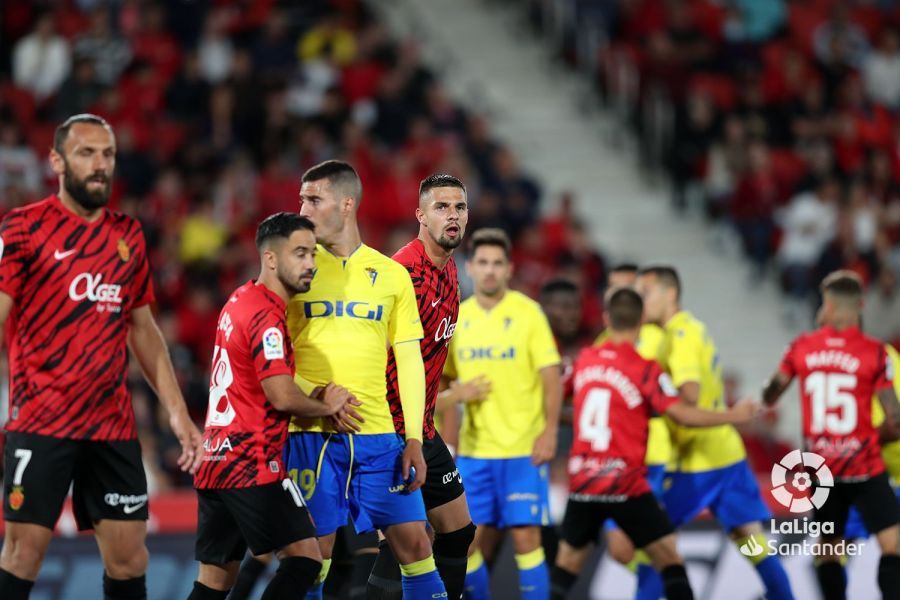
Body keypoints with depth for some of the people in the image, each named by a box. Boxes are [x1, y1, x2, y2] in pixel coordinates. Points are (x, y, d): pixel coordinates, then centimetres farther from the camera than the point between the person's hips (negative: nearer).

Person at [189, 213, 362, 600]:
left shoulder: (241, 302, 16)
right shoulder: (266, 316, -14)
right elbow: (282, 396, -21)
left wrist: (321, 397, 5)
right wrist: (327, 407, -2)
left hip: (213, 463, 10)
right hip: (252, 466, -10)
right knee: (305, 556, -7)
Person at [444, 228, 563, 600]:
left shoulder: (527, 312, -4)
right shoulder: (458, 318, 8)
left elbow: (551, 375, -7)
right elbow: (446, 379, 17)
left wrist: (550, 430, -16)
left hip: (523, 449, -4)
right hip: (474, 450, 4)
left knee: (525, 537, -7)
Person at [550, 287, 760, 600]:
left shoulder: (585, 359, 5)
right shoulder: (645, 369, -9)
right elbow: (684, 414, -15)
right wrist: (734, 415, -4)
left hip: (582, 481, 4)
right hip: (626, 486, -4)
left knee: (568, 563, 14)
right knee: (669, 558, 2)